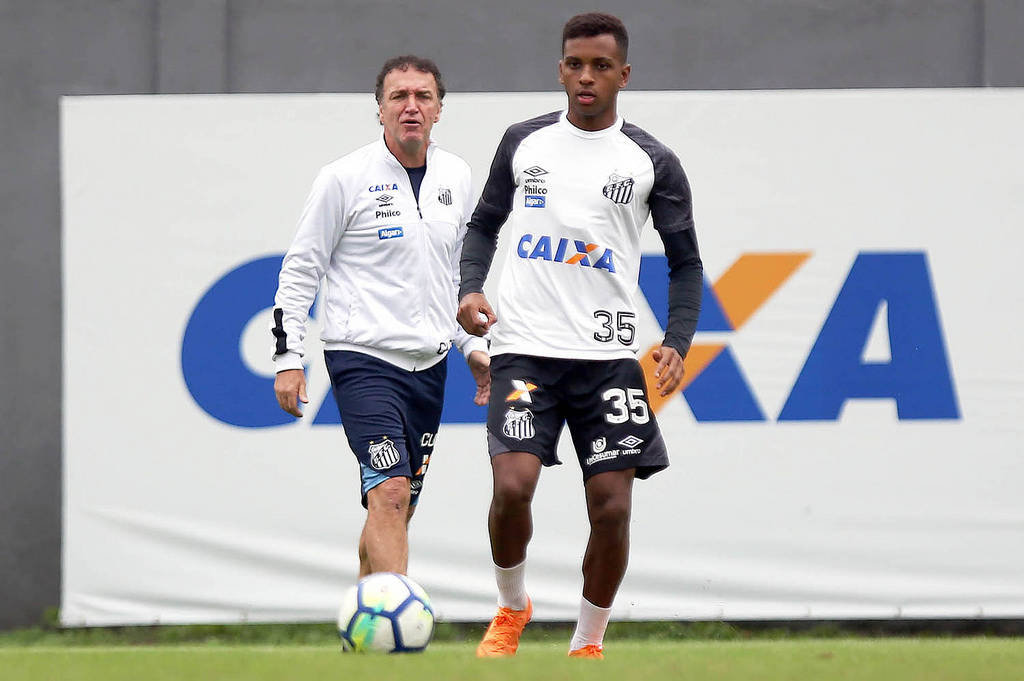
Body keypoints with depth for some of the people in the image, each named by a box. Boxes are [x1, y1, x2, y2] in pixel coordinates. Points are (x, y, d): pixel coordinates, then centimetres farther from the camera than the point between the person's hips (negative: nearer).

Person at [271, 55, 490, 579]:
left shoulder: (456, 177, 10)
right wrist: (287, 356, -7)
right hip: (362, 359, -6)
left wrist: (473, 344, 16)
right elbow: (300, 269, -2)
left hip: (428, 362, 6)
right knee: (390, 493, -20)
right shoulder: (345, 178, -7)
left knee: (396, 508, 10)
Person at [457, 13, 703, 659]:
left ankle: (588, 646, 16)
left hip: (608, 355, 0)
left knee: (612, 507, -3)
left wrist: (678, 343, -5)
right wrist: (470, 288, 0)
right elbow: (485, 223, 20)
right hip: (525, 346, 0)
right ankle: (512, 607, 11)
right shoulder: (524, 142, 9)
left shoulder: (652, 162, 4)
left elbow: (686, 262, 10)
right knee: (513, 485, -17)